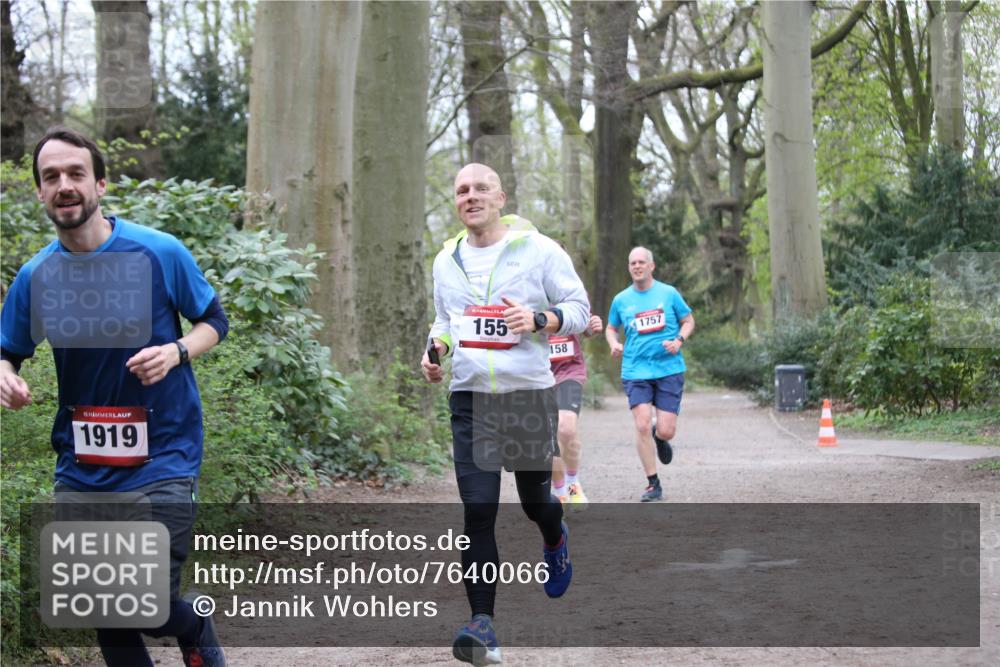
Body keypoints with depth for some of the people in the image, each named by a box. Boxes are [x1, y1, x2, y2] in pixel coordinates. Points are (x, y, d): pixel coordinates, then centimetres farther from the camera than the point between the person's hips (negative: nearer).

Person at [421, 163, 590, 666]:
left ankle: (555, 540, 50)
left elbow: (578, 309, -1)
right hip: (470, 398, 2)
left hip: (530, 394, -2)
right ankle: (483, 625, -8)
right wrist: (434, 348, 2)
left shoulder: (539, 250, -4)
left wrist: (539, 320, -20)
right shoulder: (446, 261, 9)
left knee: (535, 499, 11)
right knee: (478, 511, -8)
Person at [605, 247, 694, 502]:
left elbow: (688, 321, 10)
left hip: (669, 369, -1)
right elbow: (611, 328, 20)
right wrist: (614, 343, -2)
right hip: (636, 372, 1)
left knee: (666, 431, -5)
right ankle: (653, 485, 0)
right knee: (642, 426, -13)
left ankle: (660, 438, 36)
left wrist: (679, 341, -9)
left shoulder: (668, 293, 2)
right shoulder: (621, 299, 6)